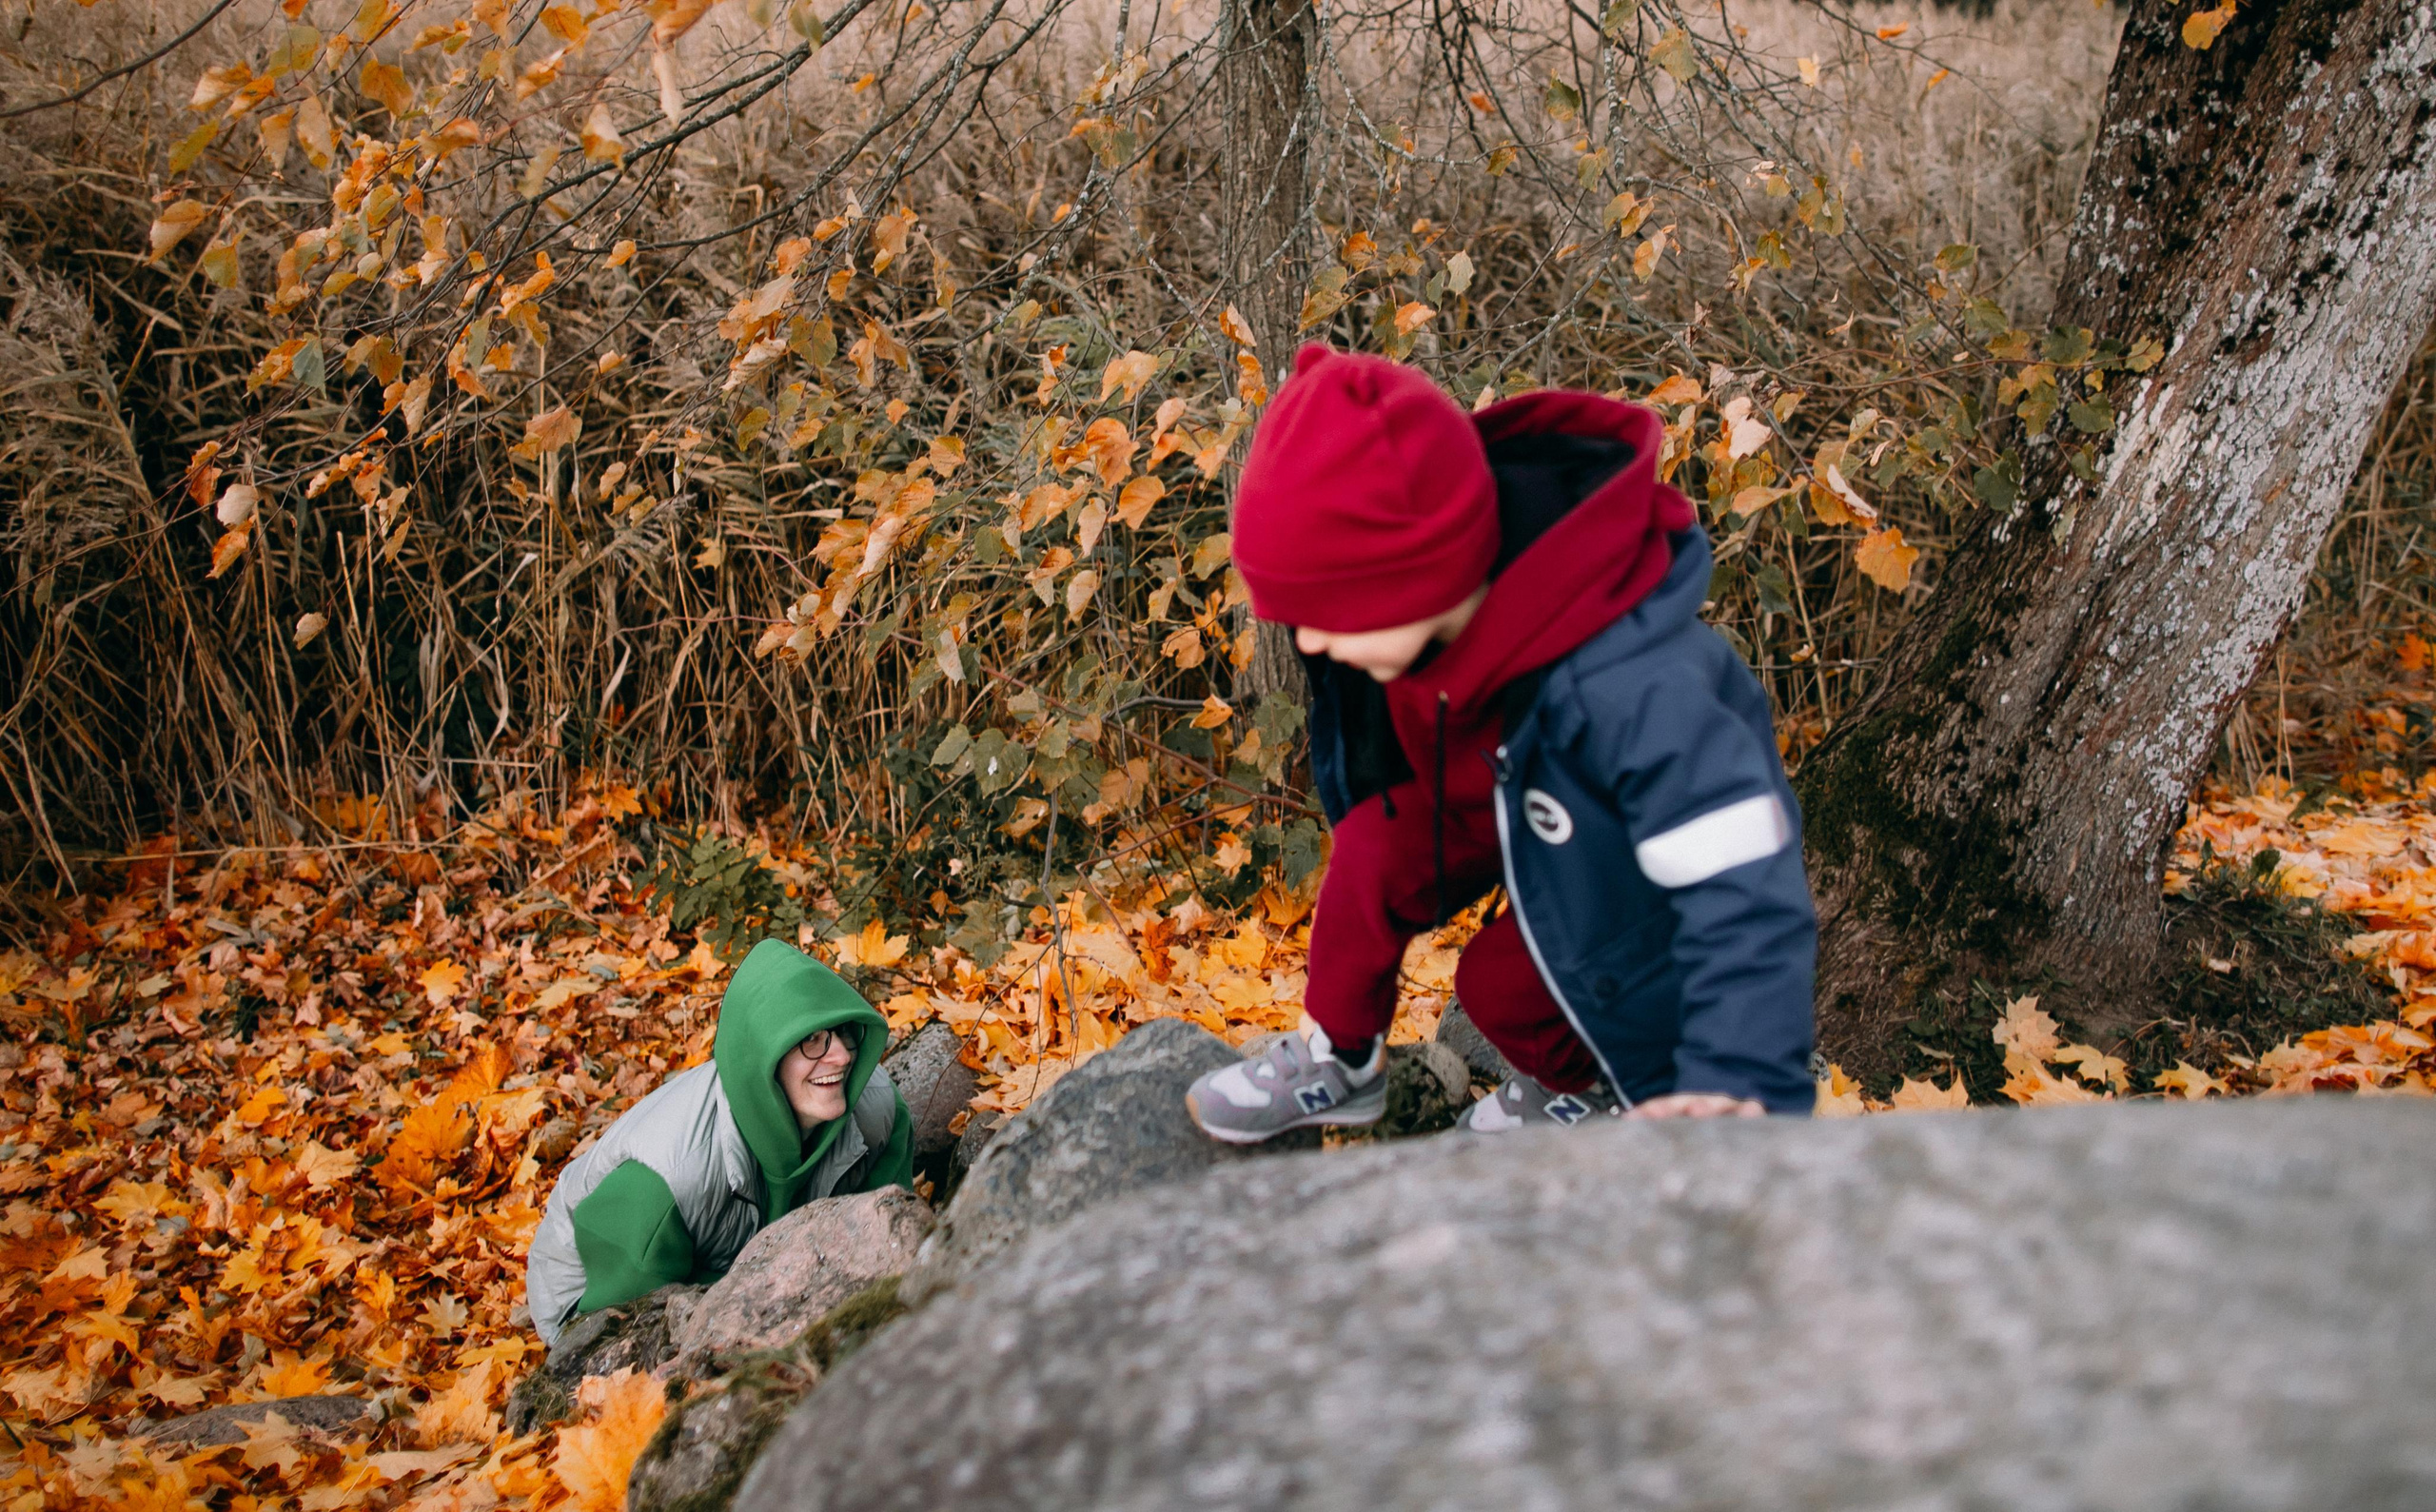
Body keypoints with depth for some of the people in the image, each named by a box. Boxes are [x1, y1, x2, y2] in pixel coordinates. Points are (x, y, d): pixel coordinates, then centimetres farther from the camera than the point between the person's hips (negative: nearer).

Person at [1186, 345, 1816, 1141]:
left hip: (1633, 848, -5)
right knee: (1373, 851, -12)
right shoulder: (1437, 598, -27)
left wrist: (1743, 1083, -57)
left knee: (1501, 982, -9)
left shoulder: (1626, 690, -49)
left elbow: (1743, 878, -49)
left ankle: (1586, 1086, 27)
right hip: (1497, 783, 6)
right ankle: (1338, 1060, 13)